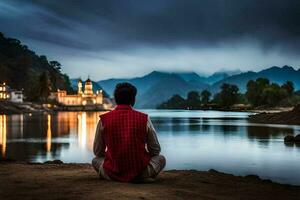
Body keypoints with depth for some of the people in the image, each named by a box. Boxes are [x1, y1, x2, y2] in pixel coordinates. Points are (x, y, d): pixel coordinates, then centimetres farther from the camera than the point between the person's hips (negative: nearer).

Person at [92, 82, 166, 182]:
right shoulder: (144, 119, -4)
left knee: (96, 160, 31)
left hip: (112, 174, 1)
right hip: (140, 174, -1)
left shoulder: (104, 120, -2)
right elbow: (155, 150, 6)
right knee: (161, 158, 26)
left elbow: (98, 152, 10)